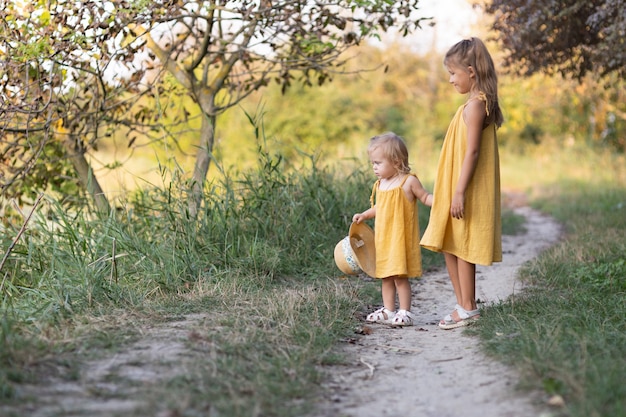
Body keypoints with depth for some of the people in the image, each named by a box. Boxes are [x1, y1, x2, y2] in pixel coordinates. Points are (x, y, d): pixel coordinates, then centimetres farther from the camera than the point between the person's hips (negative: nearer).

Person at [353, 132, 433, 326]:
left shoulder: (408, 181, -9)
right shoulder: (380, 184, 10)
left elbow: (425, 197, -3)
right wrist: (364, 215, 11)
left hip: (401, 237, -7)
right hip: (383, 237, 7)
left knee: (400, 276, -6)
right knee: (386, 276, 12)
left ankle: (404, 312, 2)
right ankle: (388, 311, 22)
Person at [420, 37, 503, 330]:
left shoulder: (473, 106, -17)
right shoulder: (481, 103, 14)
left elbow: (472, 152, -21)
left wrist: (459, 192, -22)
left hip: (466, 193, -10)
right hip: (457, 190, 10)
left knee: (460, 248, -1)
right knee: (450, 247, 13)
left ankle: (468, 309, 7)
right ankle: (464, 306, 20)